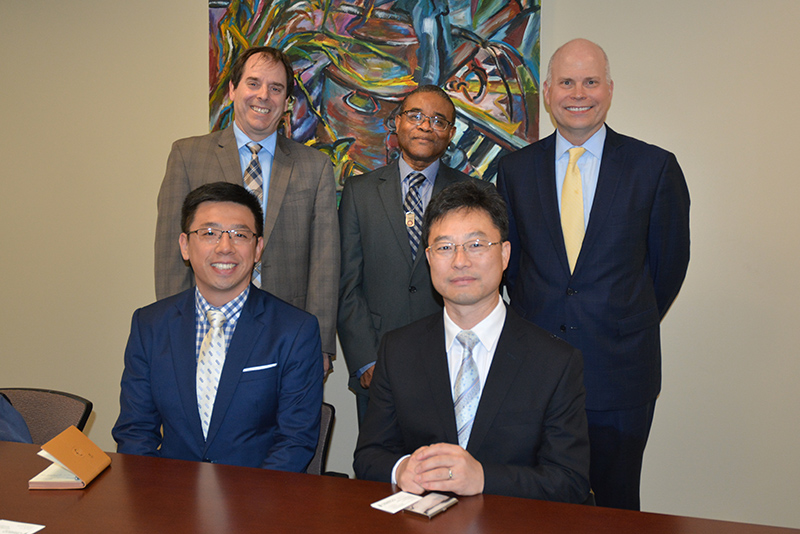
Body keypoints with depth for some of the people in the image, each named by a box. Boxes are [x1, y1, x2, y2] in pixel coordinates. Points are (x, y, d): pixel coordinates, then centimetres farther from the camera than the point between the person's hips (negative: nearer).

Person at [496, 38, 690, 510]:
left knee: (615, 505, 9)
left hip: (621, 369, -1)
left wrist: (629, 326, 9)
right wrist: (536, 322, 8)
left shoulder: (656, 167, -3)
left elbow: (669, 263, 5)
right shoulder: (515, 169, 5)